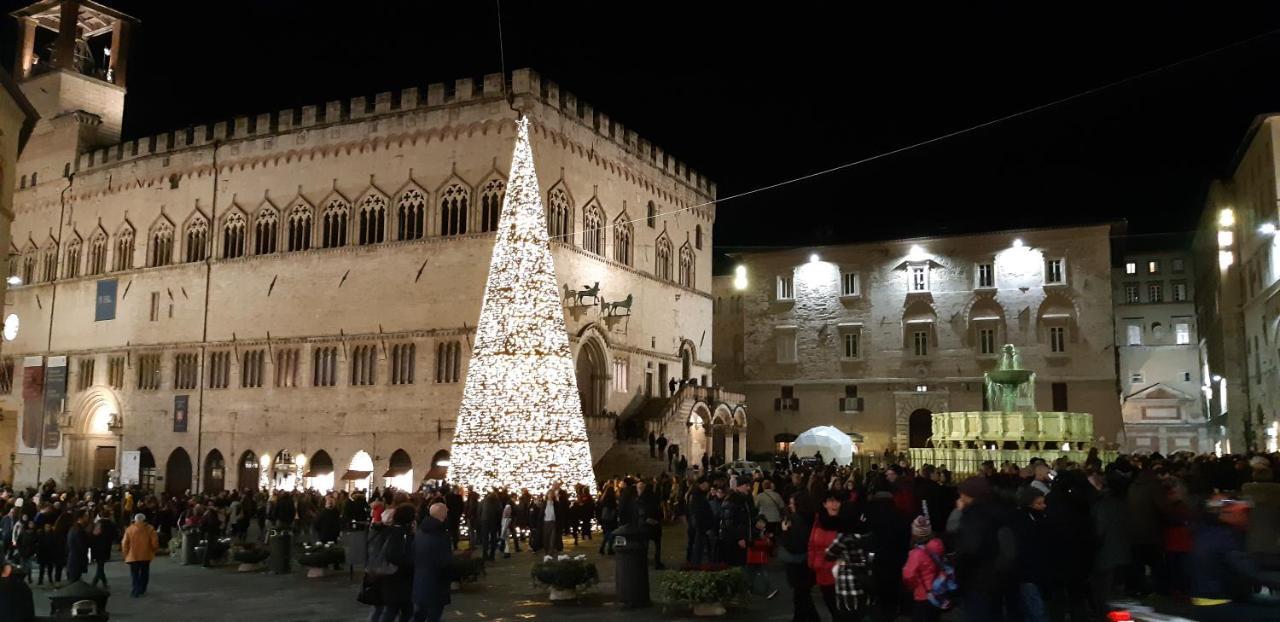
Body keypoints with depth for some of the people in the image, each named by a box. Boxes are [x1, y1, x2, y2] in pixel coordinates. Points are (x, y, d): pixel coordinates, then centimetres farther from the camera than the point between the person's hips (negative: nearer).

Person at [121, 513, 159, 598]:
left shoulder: (129, 529, -4)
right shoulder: (150, 529, -4)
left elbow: (124, 543, -4)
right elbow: (155, 542, -7)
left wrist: (126, 554, 8)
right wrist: (153, 551, 10)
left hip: (133, 556, -1)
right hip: (146, 556, 1)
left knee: (134, 574, 8)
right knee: (144, 573, 15)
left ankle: (135, 591, 1)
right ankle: (141, 590, 17)